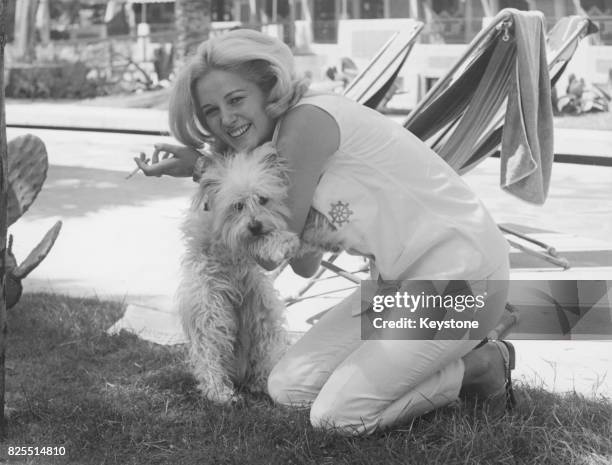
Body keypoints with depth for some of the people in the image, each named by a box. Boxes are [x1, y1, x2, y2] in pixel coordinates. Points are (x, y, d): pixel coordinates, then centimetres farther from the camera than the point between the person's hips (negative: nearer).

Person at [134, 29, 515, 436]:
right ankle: (443, 360, 13)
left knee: (337, 415, -13)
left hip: (460, 273, -9)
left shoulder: (308, 119, -17)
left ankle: (480, 365, 3)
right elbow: (306, 264, 3)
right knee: (288, 388, 3)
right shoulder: (276, 146, 11)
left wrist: (203, 168, -5)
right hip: (399, 280, 9)